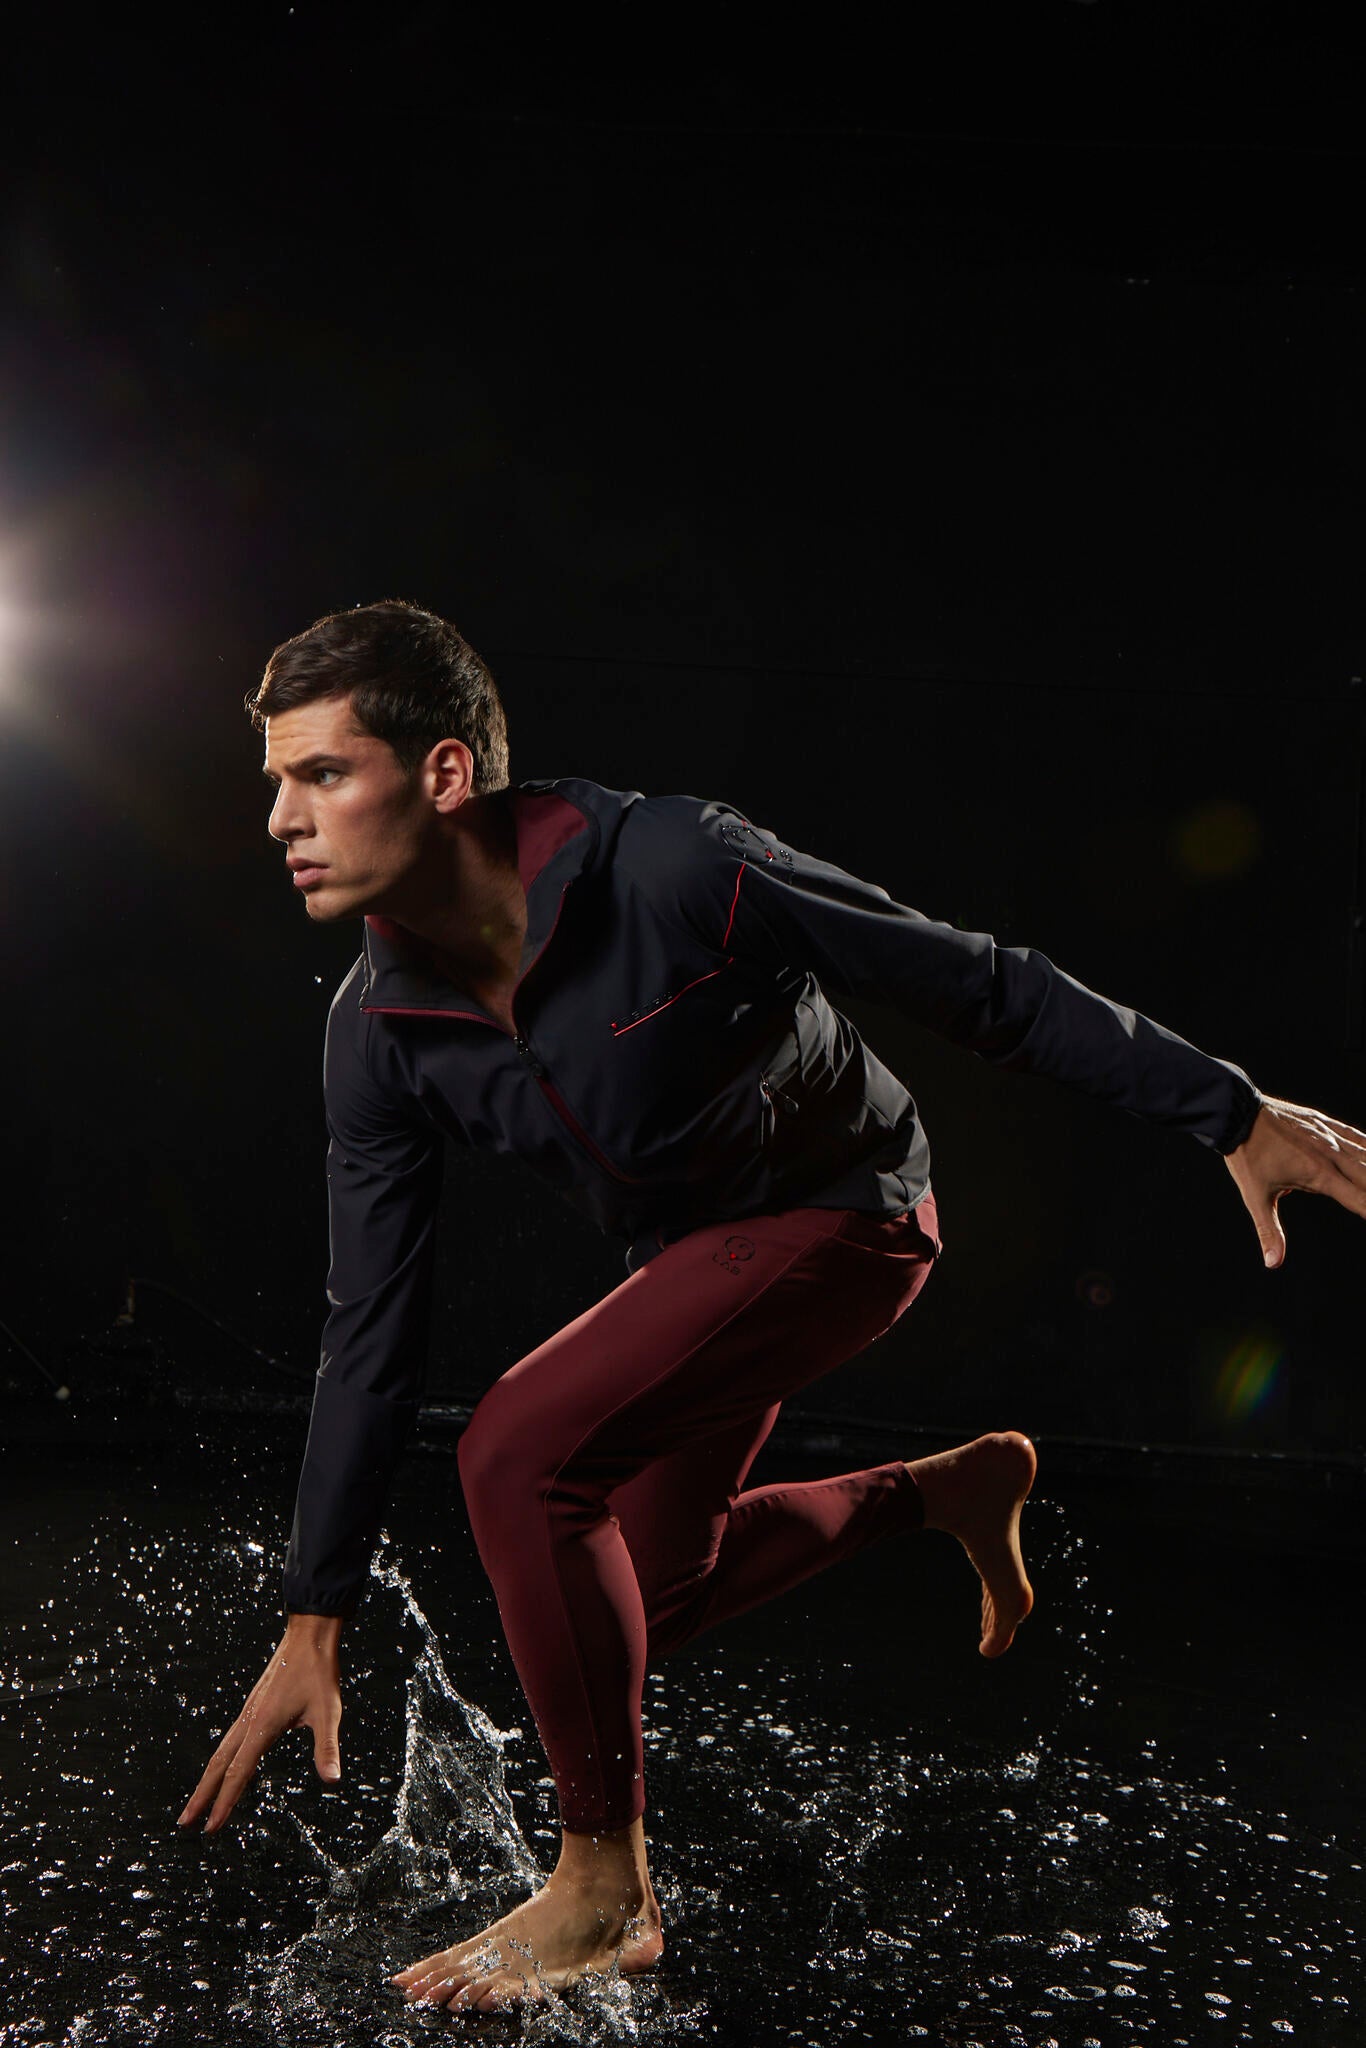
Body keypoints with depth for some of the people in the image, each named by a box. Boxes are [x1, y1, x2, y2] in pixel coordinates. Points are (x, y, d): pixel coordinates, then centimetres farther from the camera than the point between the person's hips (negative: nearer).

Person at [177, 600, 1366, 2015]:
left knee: (520, 1452, -23)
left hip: (847, 1215, -7)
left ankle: (604, 1892, -5)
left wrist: (1233, 1115, -17)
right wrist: (313, 1621, -4)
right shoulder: (378, 1034, -14)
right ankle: (953, 1488, 35)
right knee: (644, 1593, 15)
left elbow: (980, 985, -22)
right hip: (692, 1252, 7)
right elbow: (371, 1336, -6)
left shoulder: (672, 869, -32)